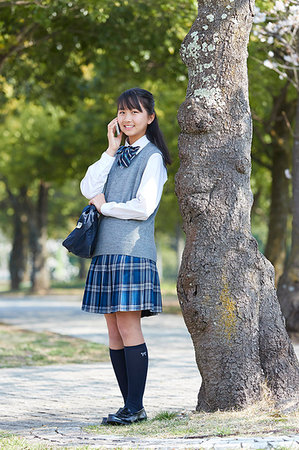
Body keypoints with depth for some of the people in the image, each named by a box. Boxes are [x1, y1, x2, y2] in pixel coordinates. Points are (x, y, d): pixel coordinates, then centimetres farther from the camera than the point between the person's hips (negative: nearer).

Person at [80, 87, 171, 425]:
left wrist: (104, 207, -1)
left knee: (128, 326, -10)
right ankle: (130, 406, 10)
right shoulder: (118, 155, 19)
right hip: (106, 250, 7)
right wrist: (111, 150, 3)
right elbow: (89, 190, 5)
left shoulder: (152, 157, -2)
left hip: (133, 249, -7)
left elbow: (143, 207, -13)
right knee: (114, 330, 5)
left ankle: (136, 407, -6)